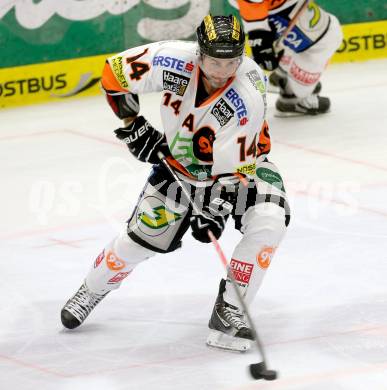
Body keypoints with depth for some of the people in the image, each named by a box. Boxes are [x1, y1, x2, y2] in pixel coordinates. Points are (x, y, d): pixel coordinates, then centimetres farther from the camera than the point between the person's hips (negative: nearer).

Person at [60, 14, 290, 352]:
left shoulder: (249, 97, -34)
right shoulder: (175, 61, -30)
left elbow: (236, 165, -29)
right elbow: (115, 73, -15)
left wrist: (215, 208, -32)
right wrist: (133, 125, -14)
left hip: (241, 160, -1)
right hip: (179, 160, 1)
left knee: (268, 223, -26)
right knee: (140, 238, 0)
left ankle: (229, 311, -13)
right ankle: (91, 290, 30)